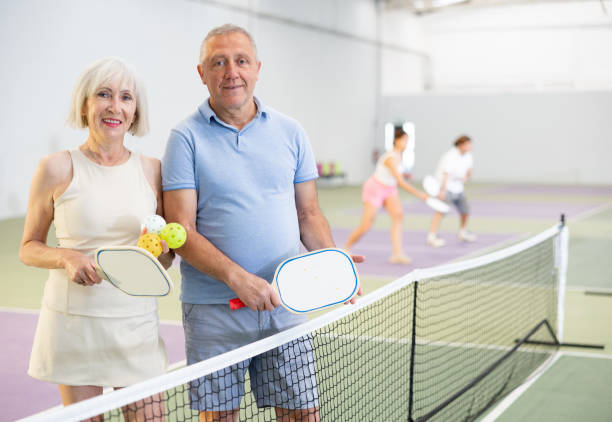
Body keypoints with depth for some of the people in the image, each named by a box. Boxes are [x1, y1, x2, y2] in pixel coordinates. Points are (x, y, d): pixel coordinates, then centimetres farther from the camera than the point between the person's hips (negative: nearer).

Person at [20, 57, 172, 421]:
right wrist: (67, 257, -15)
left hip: (137, 323, 2)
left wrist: (160, 249, -11)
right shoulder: (57, 168, -2)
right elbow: (29, 248, 5)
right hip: (73, 322, -2)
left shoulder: (153, 170, 5)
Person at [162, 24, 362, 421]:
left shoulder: (290, 132, 8)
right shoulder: (186, 138, -3)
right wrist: (237, 278, -22)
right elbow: (181, 231, -9)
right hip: (213, 310, -2)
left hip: (285, 304, 3)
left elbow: (309, 214, 13)